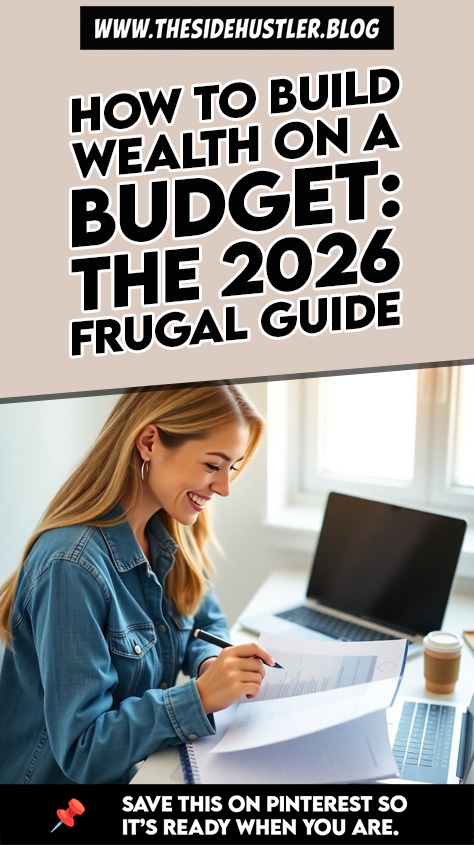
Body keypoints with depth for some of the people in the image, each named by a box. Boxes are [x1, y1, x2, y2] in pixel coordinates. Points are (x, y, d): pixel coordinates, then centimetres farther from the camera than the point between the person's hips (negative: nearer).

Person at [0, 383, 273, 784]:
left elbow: (207, 626, 9)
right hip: (68, 774, -6)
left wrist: (211, 662, -11)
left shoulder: (170, 536, -3)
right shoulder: (72, 566, -26)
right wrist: (200, 696, -30)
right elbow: (81, 748, -22)